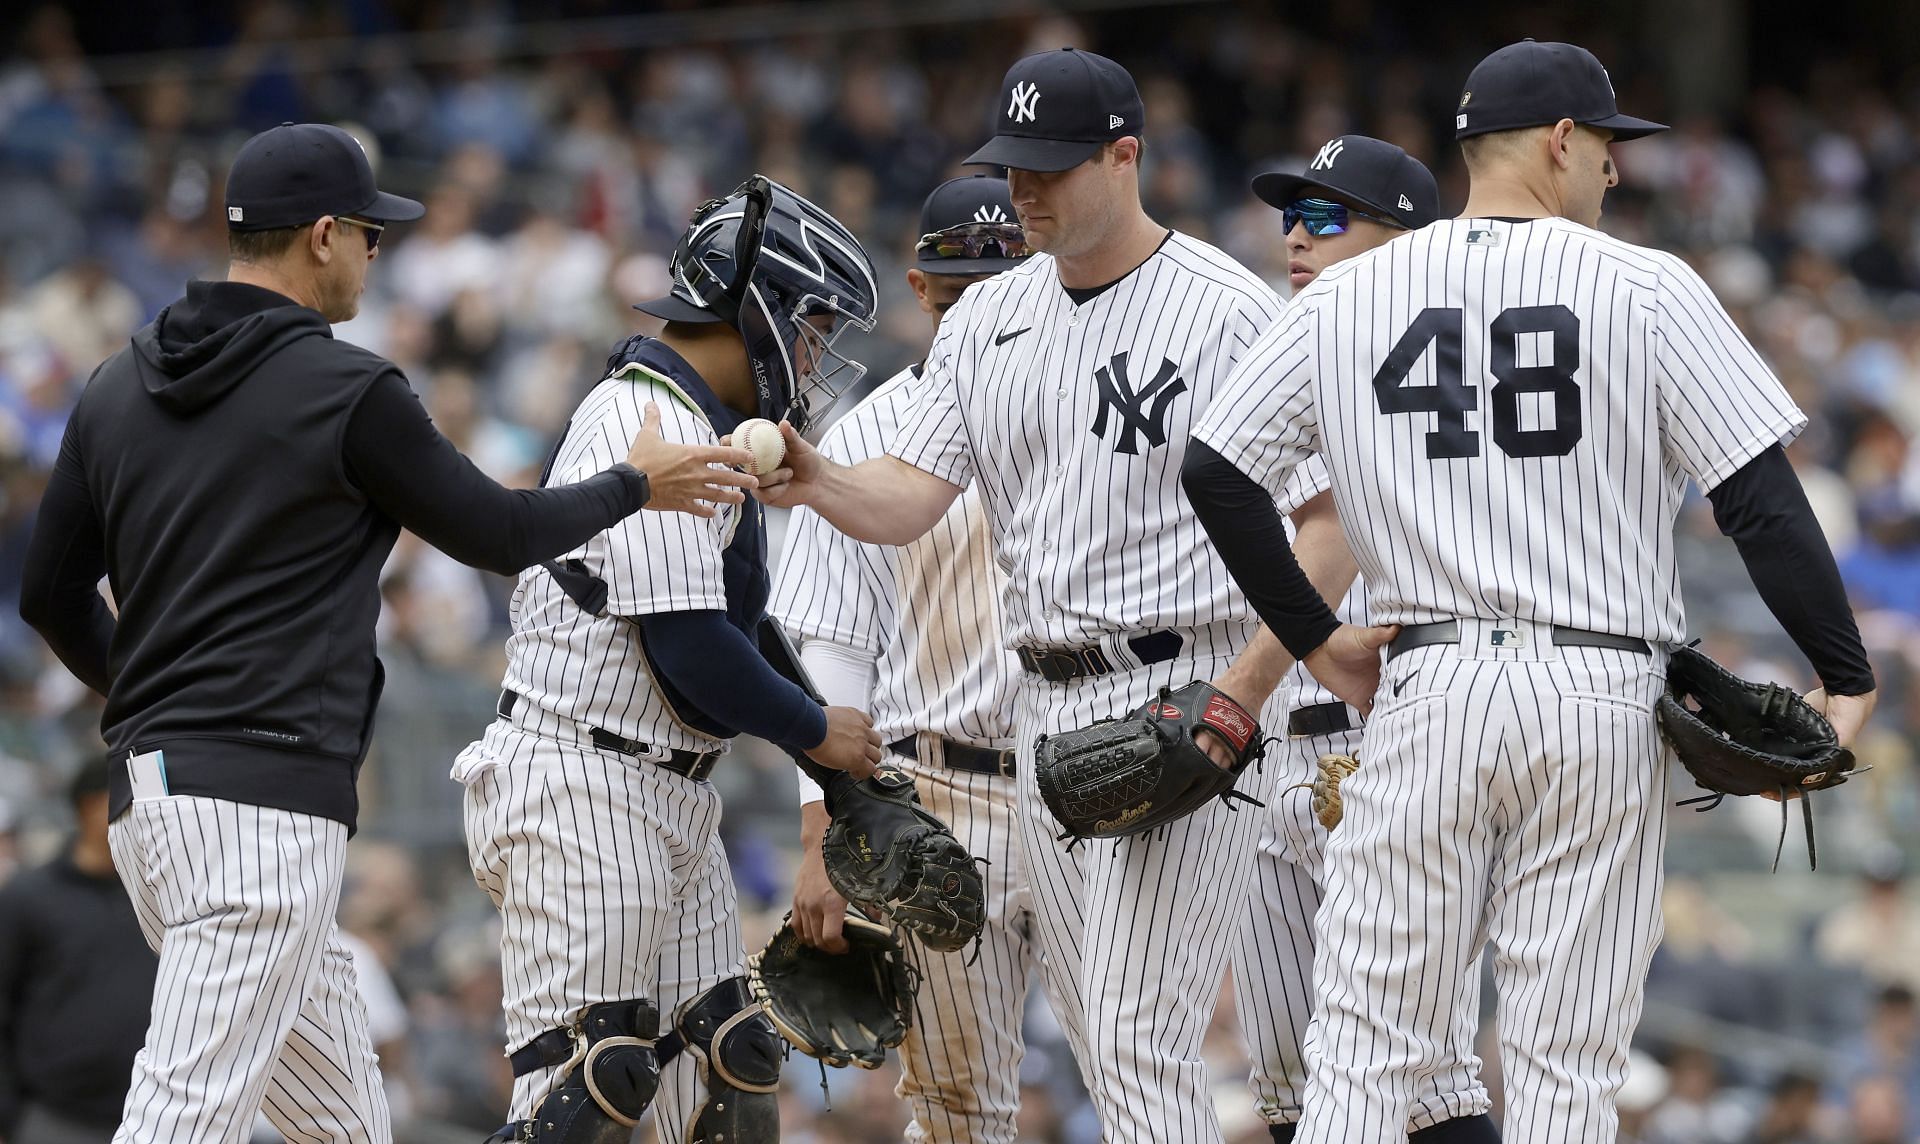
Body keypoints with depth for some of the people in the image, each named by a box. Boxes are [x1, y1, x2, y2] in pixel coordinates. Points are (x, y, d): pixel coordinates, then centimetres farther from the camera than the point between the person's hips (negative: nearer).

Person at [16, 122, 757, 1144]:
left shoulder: (118, 389, 11)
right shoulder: (345, 391, -8)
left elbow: (51, 592, 16)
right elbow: (501, 534, 2)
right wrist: (635, 485, 19)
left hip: (144, 791, 8)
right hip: (266, 799, -8)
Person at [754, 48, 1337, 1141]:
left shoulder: (1228, 312, -10)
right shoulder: (988, 318, 12)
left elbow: (1324, 526, -12)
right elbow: (911, 497, 5)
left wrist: (1240, 695, -21)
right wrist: (817, 482, -18)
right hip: (1048, 708, 8)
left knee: (1138, 1041, -14)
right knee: (1104, 1041, 11)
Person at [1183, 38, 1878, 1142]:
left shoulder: (1347, 296, 7)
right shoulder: (1647, 288, -2)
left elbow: (1215, 472, 8)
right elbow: (1762, 499, -7)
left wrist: (1314, 638, 15)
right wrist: (1848, 677, -1)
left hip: (1426, 690, 2)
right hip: (1602, 710, -2)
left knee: (1366, 1052, 3)